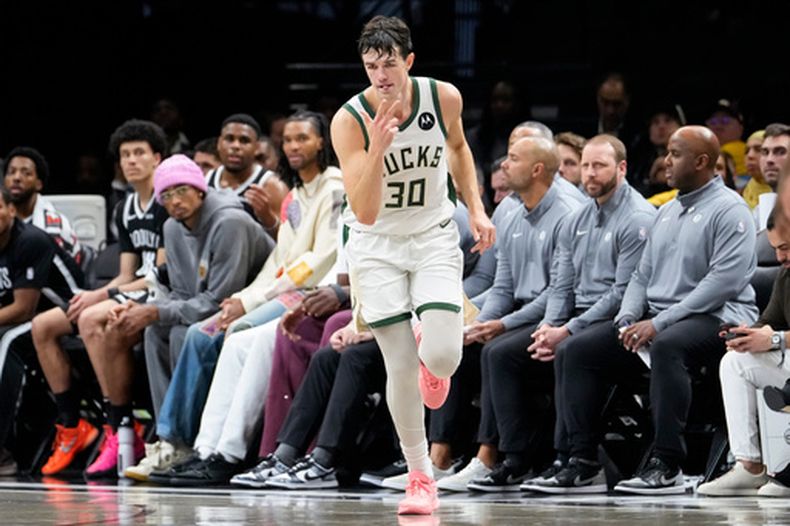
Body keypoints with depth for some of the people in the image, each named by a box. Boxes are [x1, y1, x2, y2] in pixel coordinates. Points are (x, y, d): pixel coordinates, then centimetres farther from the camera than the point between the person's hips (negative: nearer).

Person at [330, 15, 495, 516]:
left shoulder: (444, 98, -14)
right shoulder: (350, 121, -22)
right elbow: (365, 213, -27)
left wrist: (476, 207, 5)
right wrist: (378, 148, -40)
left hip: (434, 235, 1)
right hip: (376, 244, -1)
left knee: (443, 356, -17)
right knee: (401, 367, -5)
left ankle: (431, 363, 23)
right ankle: (421, 477, 12)